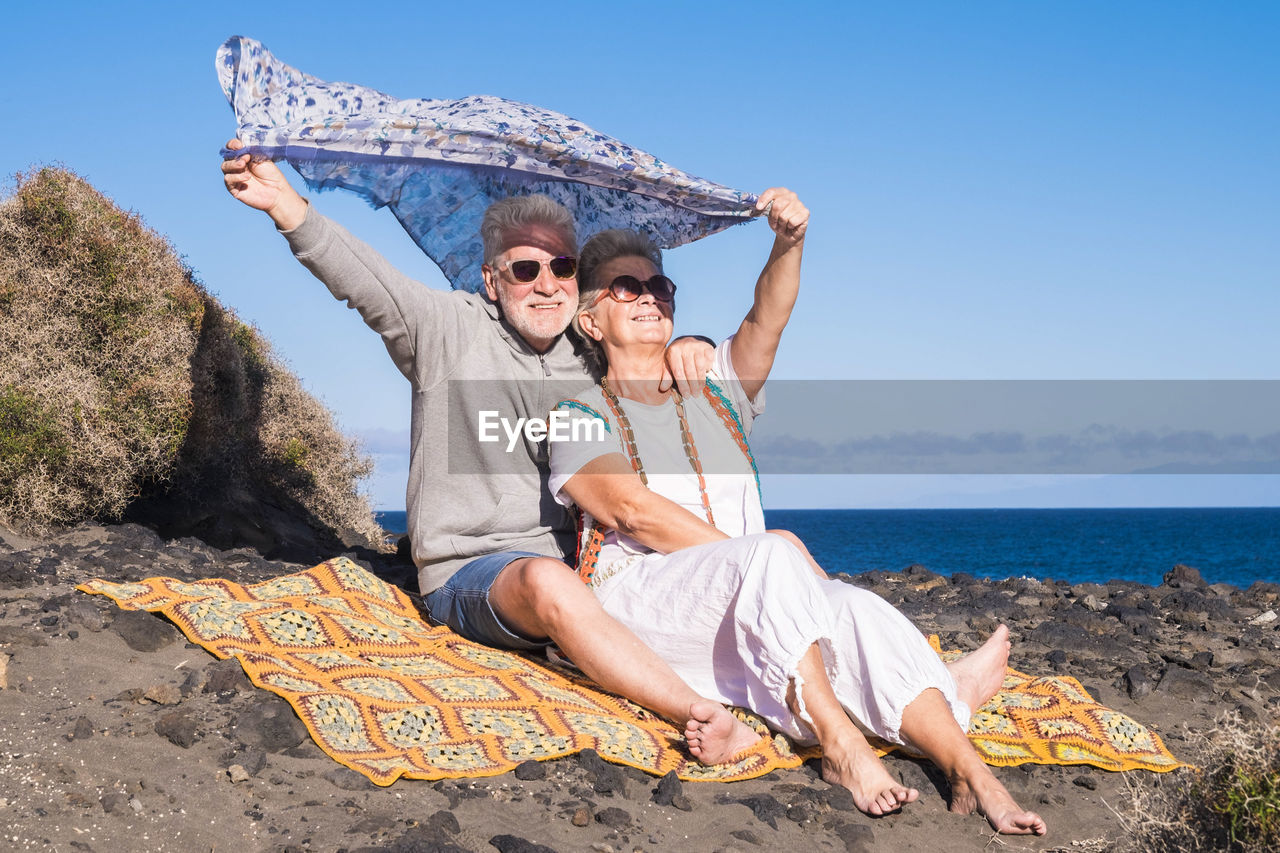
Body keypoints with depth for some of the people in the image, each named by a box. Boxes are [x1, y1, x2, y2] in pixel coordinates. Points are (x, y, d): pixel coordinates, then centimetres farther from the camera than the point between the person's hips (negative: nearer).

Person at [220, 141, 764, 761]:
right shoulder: (450, 328, 0)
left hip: (583, 563, 6)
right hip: (472, 568, -5)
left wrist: (689, 347, 1)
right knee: (548, 582, -42)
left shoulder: (589, 355, 14)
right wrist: (287, 206, -31)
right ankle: (699, 716, -51)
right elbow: (363, 279, -15)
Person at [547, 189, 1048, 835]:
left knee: (854, 607, -26)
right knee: (770, 557, -33)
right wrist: (762, 555, -14)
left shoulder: (715, 390, 25)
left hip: (752, 607, 4)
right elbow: (631, 509, -8)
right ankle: (838, 744, -39)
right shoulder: (581, 414, 9)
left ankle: (970, 774, -36)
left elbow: (765, 321, 4)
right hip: (636, 594, -4)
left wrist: (789, 242, -16)